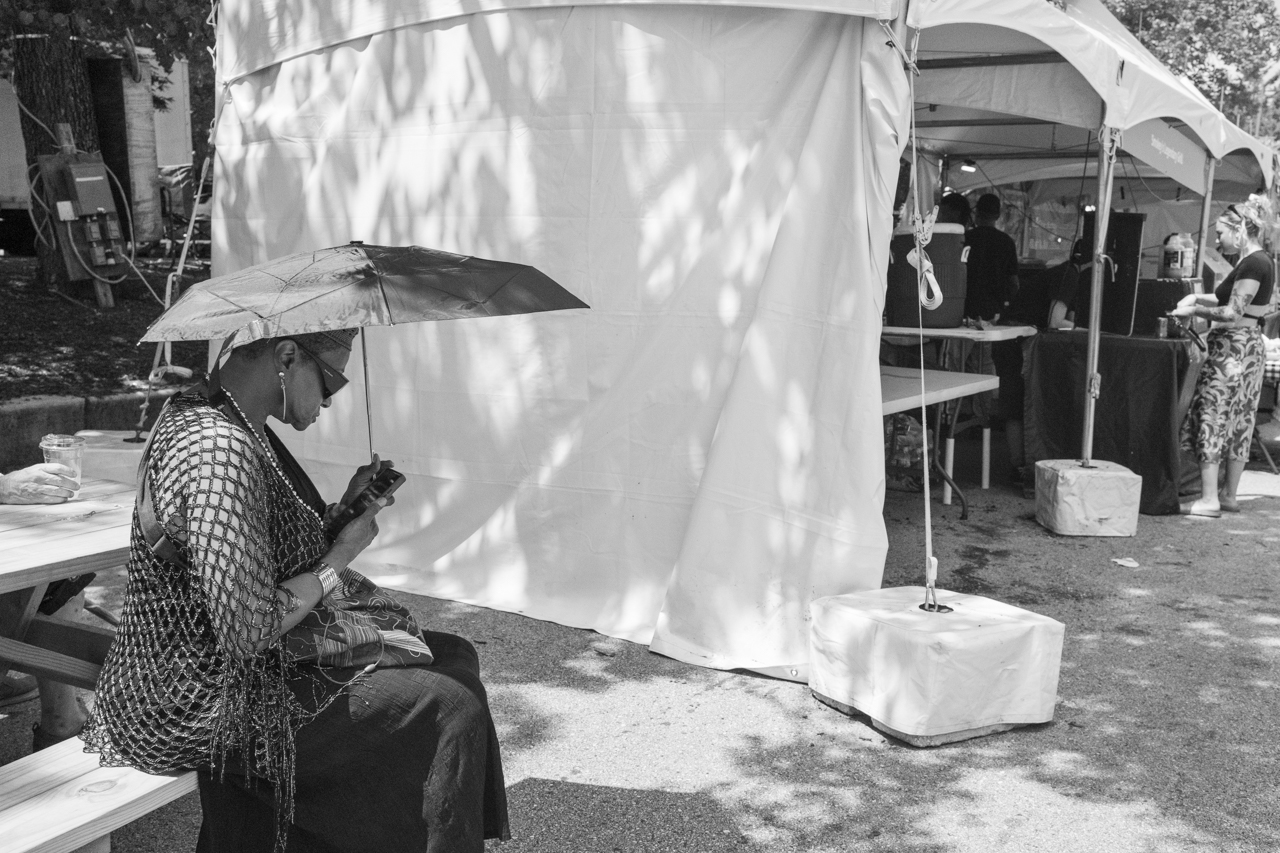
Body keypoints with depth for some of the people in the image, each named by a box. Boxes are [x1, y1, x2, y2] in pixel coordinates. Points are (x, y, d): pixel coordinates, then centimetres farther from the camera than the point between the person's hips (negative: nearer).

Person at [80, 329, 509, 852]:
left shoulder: (200, 415, 7)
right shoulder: (221, 450, -26)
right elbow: (248, 630, -27)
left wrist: (345, 510, 4)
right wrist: (341, 556, -14)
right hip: (205, 706, -10)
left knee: (454, 657, 8)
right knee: (452, 709, -12)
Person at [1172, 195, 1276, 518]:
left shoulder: (1254, 263, -16)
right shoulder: (1255, 261, 13)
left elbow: (1232, 313, -20)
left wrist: (1193, 310, -10)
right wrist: (1198, 297, 9)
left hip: (1233, 349, -10)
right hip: (1244, 349, 10)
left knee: (1212, 419, -7)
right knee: (1237, 423, 12)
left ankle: (1209, 499, -7)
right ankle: (1229, 495, 19)